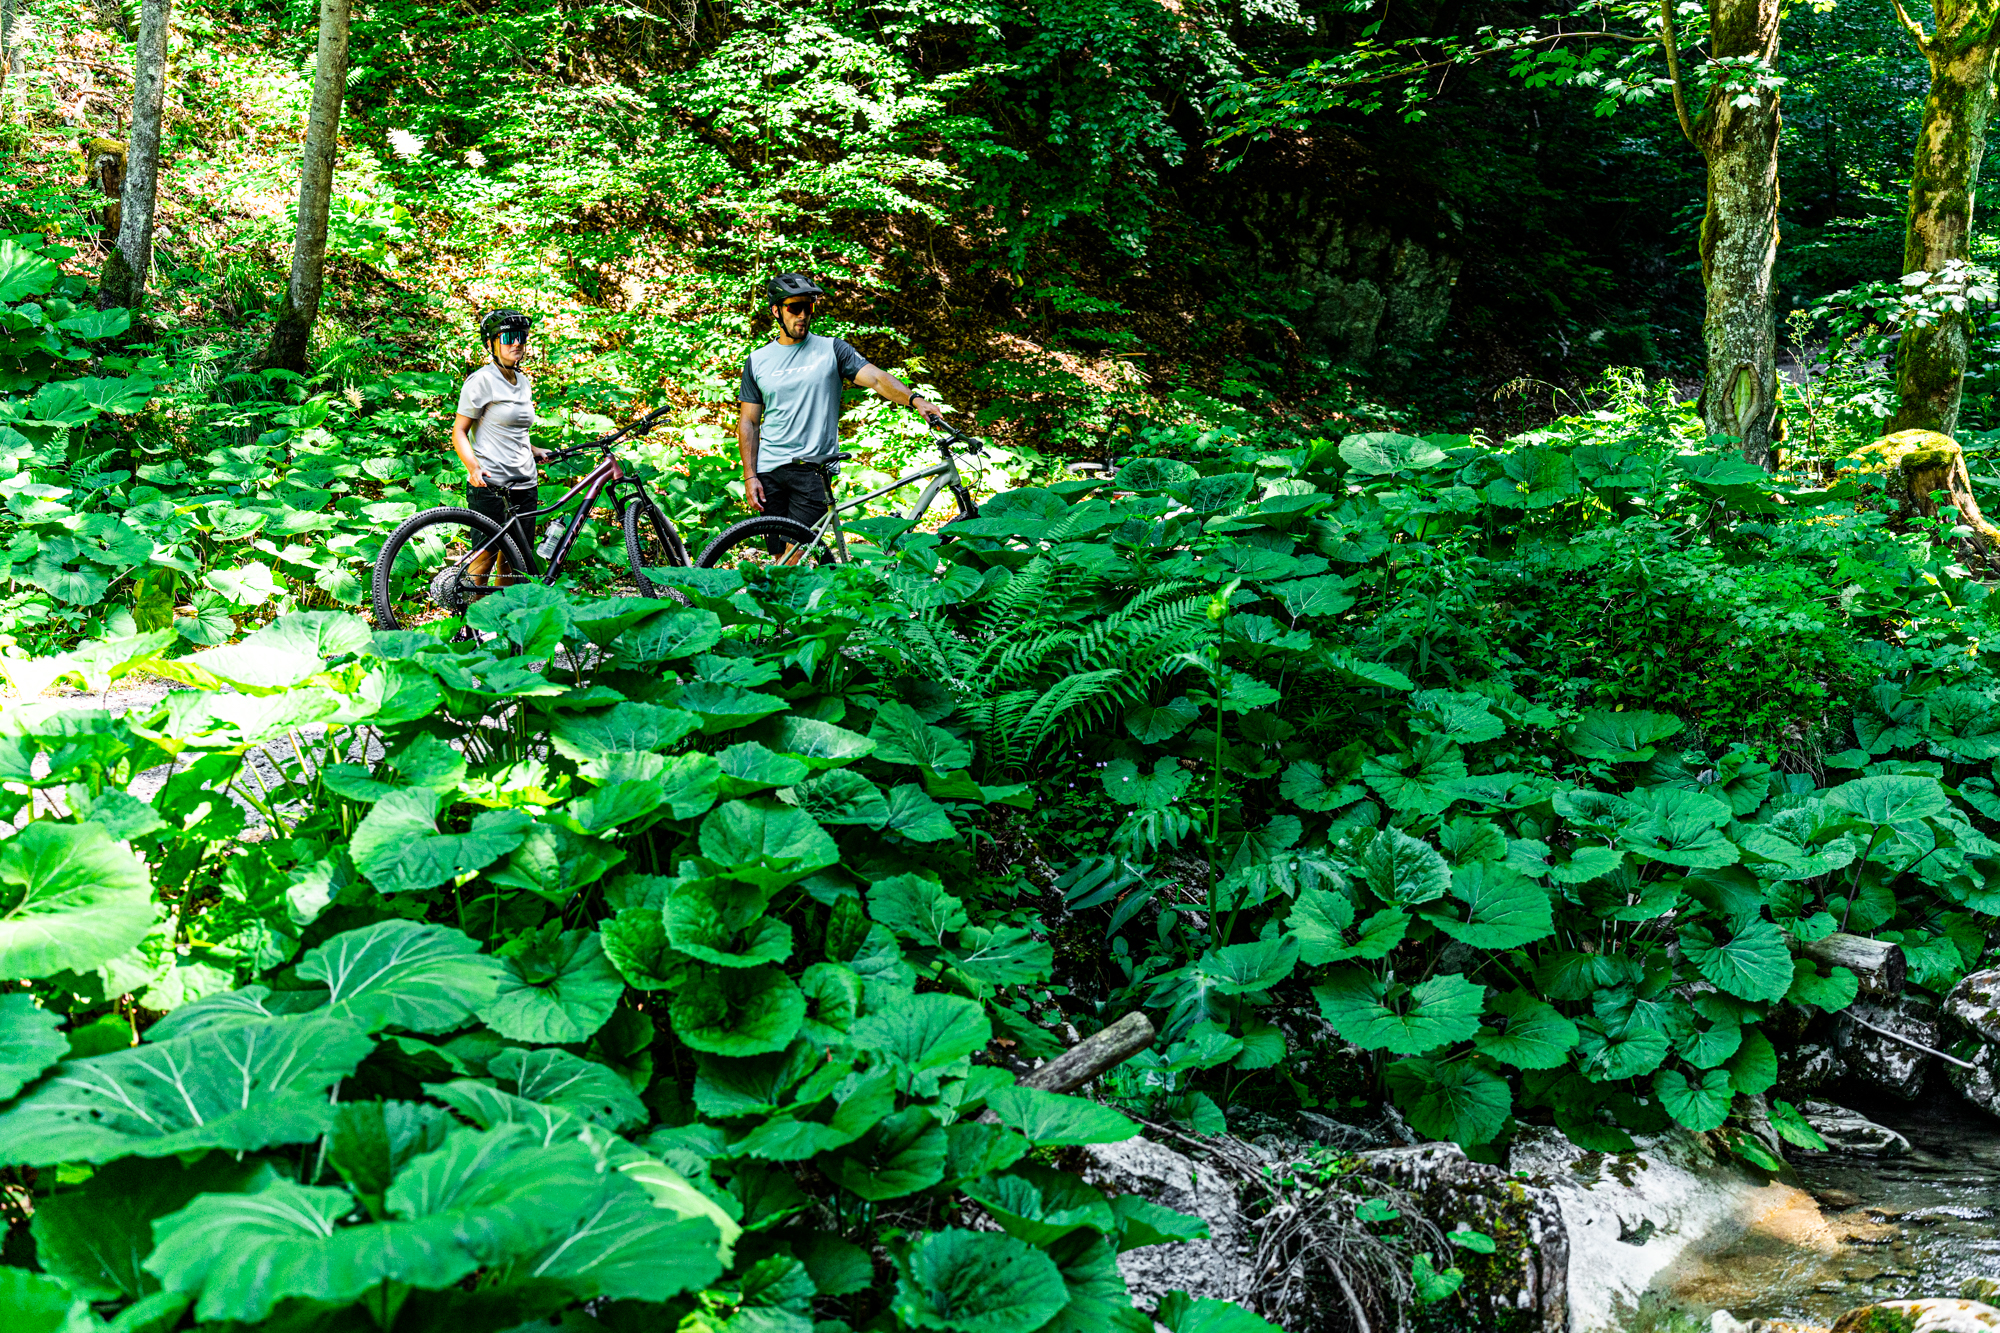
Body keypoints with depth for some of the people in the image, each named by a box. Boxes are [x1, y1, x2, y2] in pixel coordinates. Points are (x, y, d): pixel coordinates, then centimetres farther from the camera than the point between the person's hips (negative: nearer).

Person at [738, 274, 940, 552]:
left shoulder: (831, 350, 5)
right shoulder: (757, 361, 10)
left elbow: (876, 378, -7)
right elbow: (748, 422, 11)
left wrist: (914, 399, -26)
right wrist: (749, 476, 2)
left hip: (812, 468, -2)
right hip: (769, 470, 3)